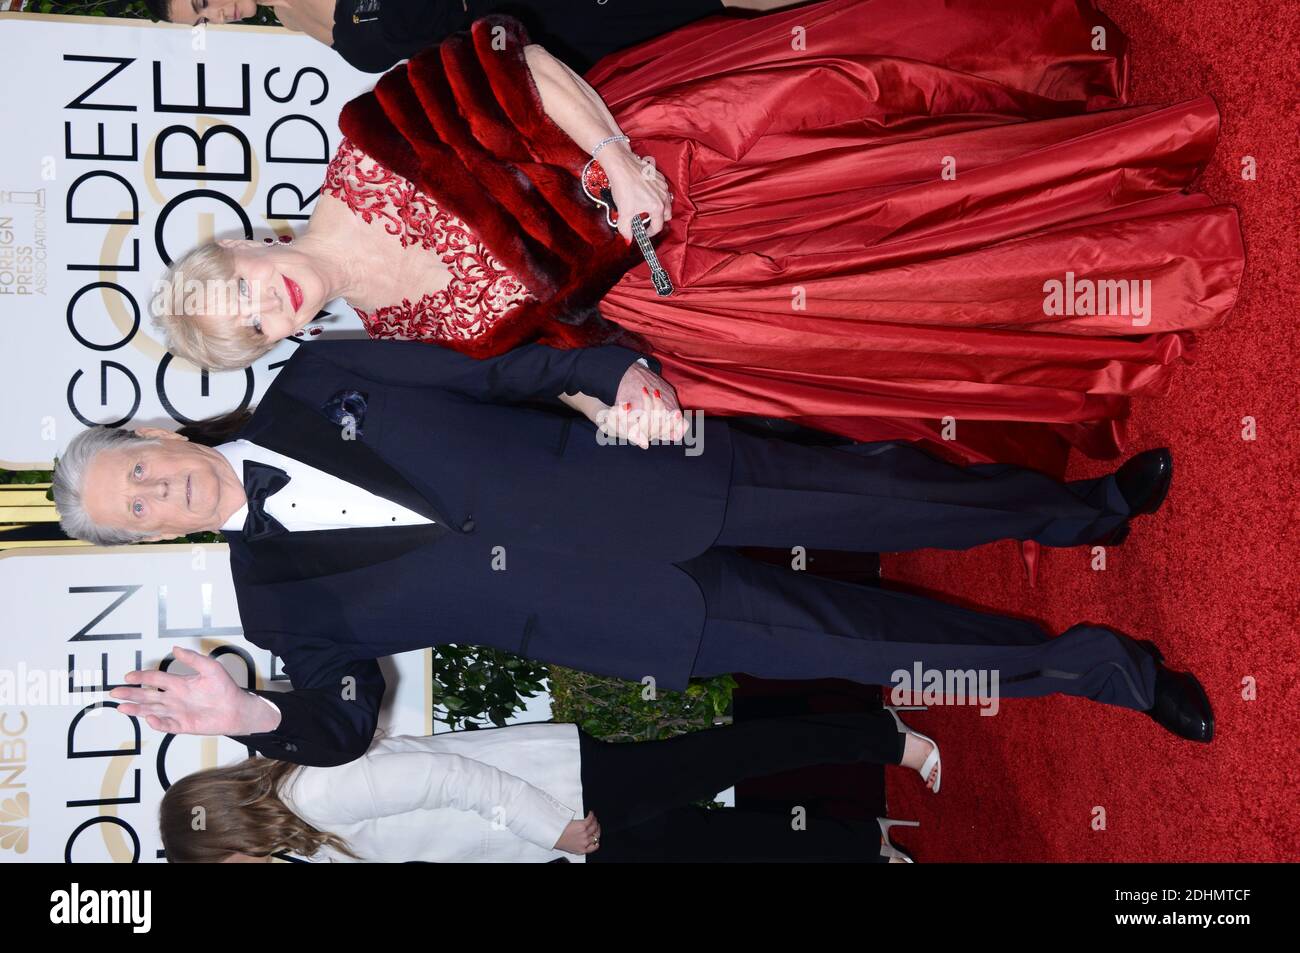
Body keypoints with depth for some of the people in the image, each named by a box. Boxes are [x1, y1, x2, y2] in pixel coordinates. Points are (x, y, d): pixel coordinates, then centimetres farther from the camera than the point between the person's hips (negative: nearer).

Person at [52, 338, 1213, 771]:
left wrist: (606, 375, -13)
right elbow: (344, 718, 3)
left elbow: (489, 368, 3)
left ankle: (1078, 506, 22)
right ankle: (1089, 665, 12)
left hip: (627, 474, 1)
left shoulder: (307, 383, 2)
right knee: (834, 639, -4)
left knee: (853, 492, -3)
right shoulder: (277, 596, 2)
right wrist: (255, 717, -18)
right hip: (610, 604, -1)